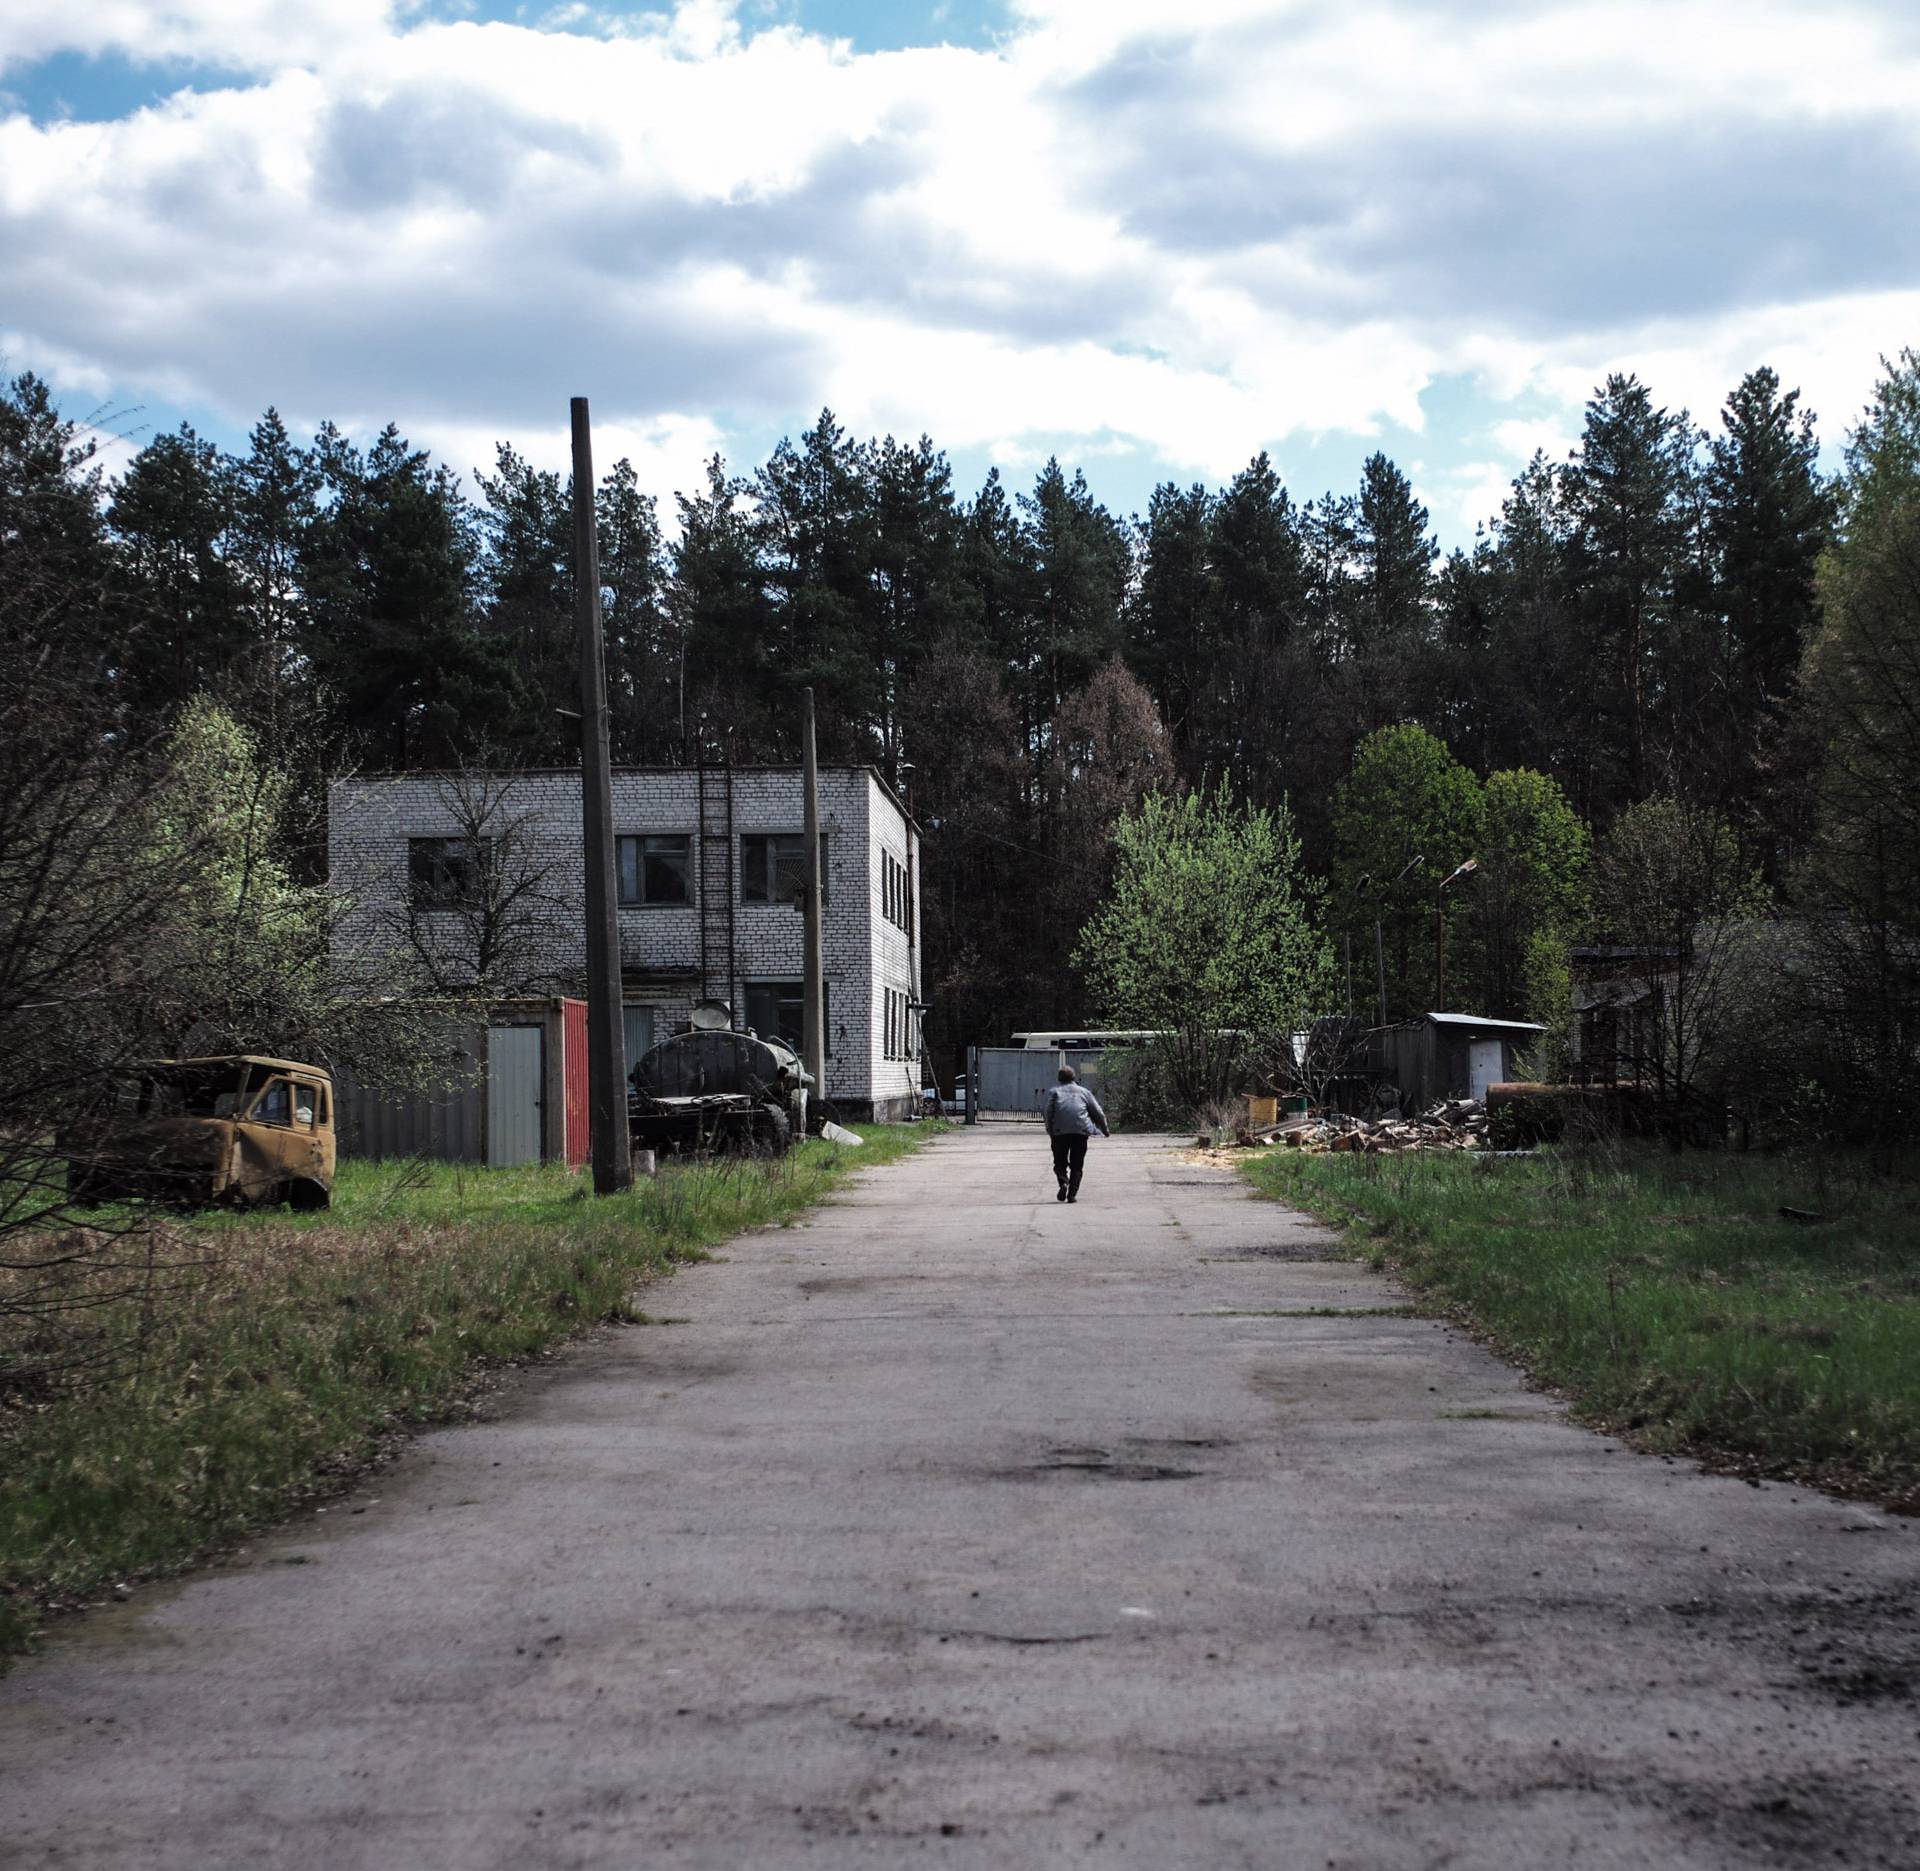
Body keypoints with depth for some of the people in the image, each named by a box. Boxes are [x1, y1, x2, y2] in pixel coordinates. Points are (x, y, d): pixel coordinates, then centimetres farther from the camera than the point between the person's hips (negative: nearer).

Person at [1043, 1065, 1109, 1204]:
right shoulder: (1083, 1091, 19)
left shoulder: (1054, 1091, 15)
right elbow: (1098, 1112, 16)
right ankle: (1072, 1194, -2)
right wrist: (1105, 1130, 27)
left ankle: (1063, 1182, -16)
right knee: (1076, 1165, 9)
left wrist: (1050, 1132, 1)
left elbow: (1048, 1112, 0)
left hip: (1059, 1131, -1)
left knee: (1060, 1162, 11)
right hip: (1081, 1131, 1)